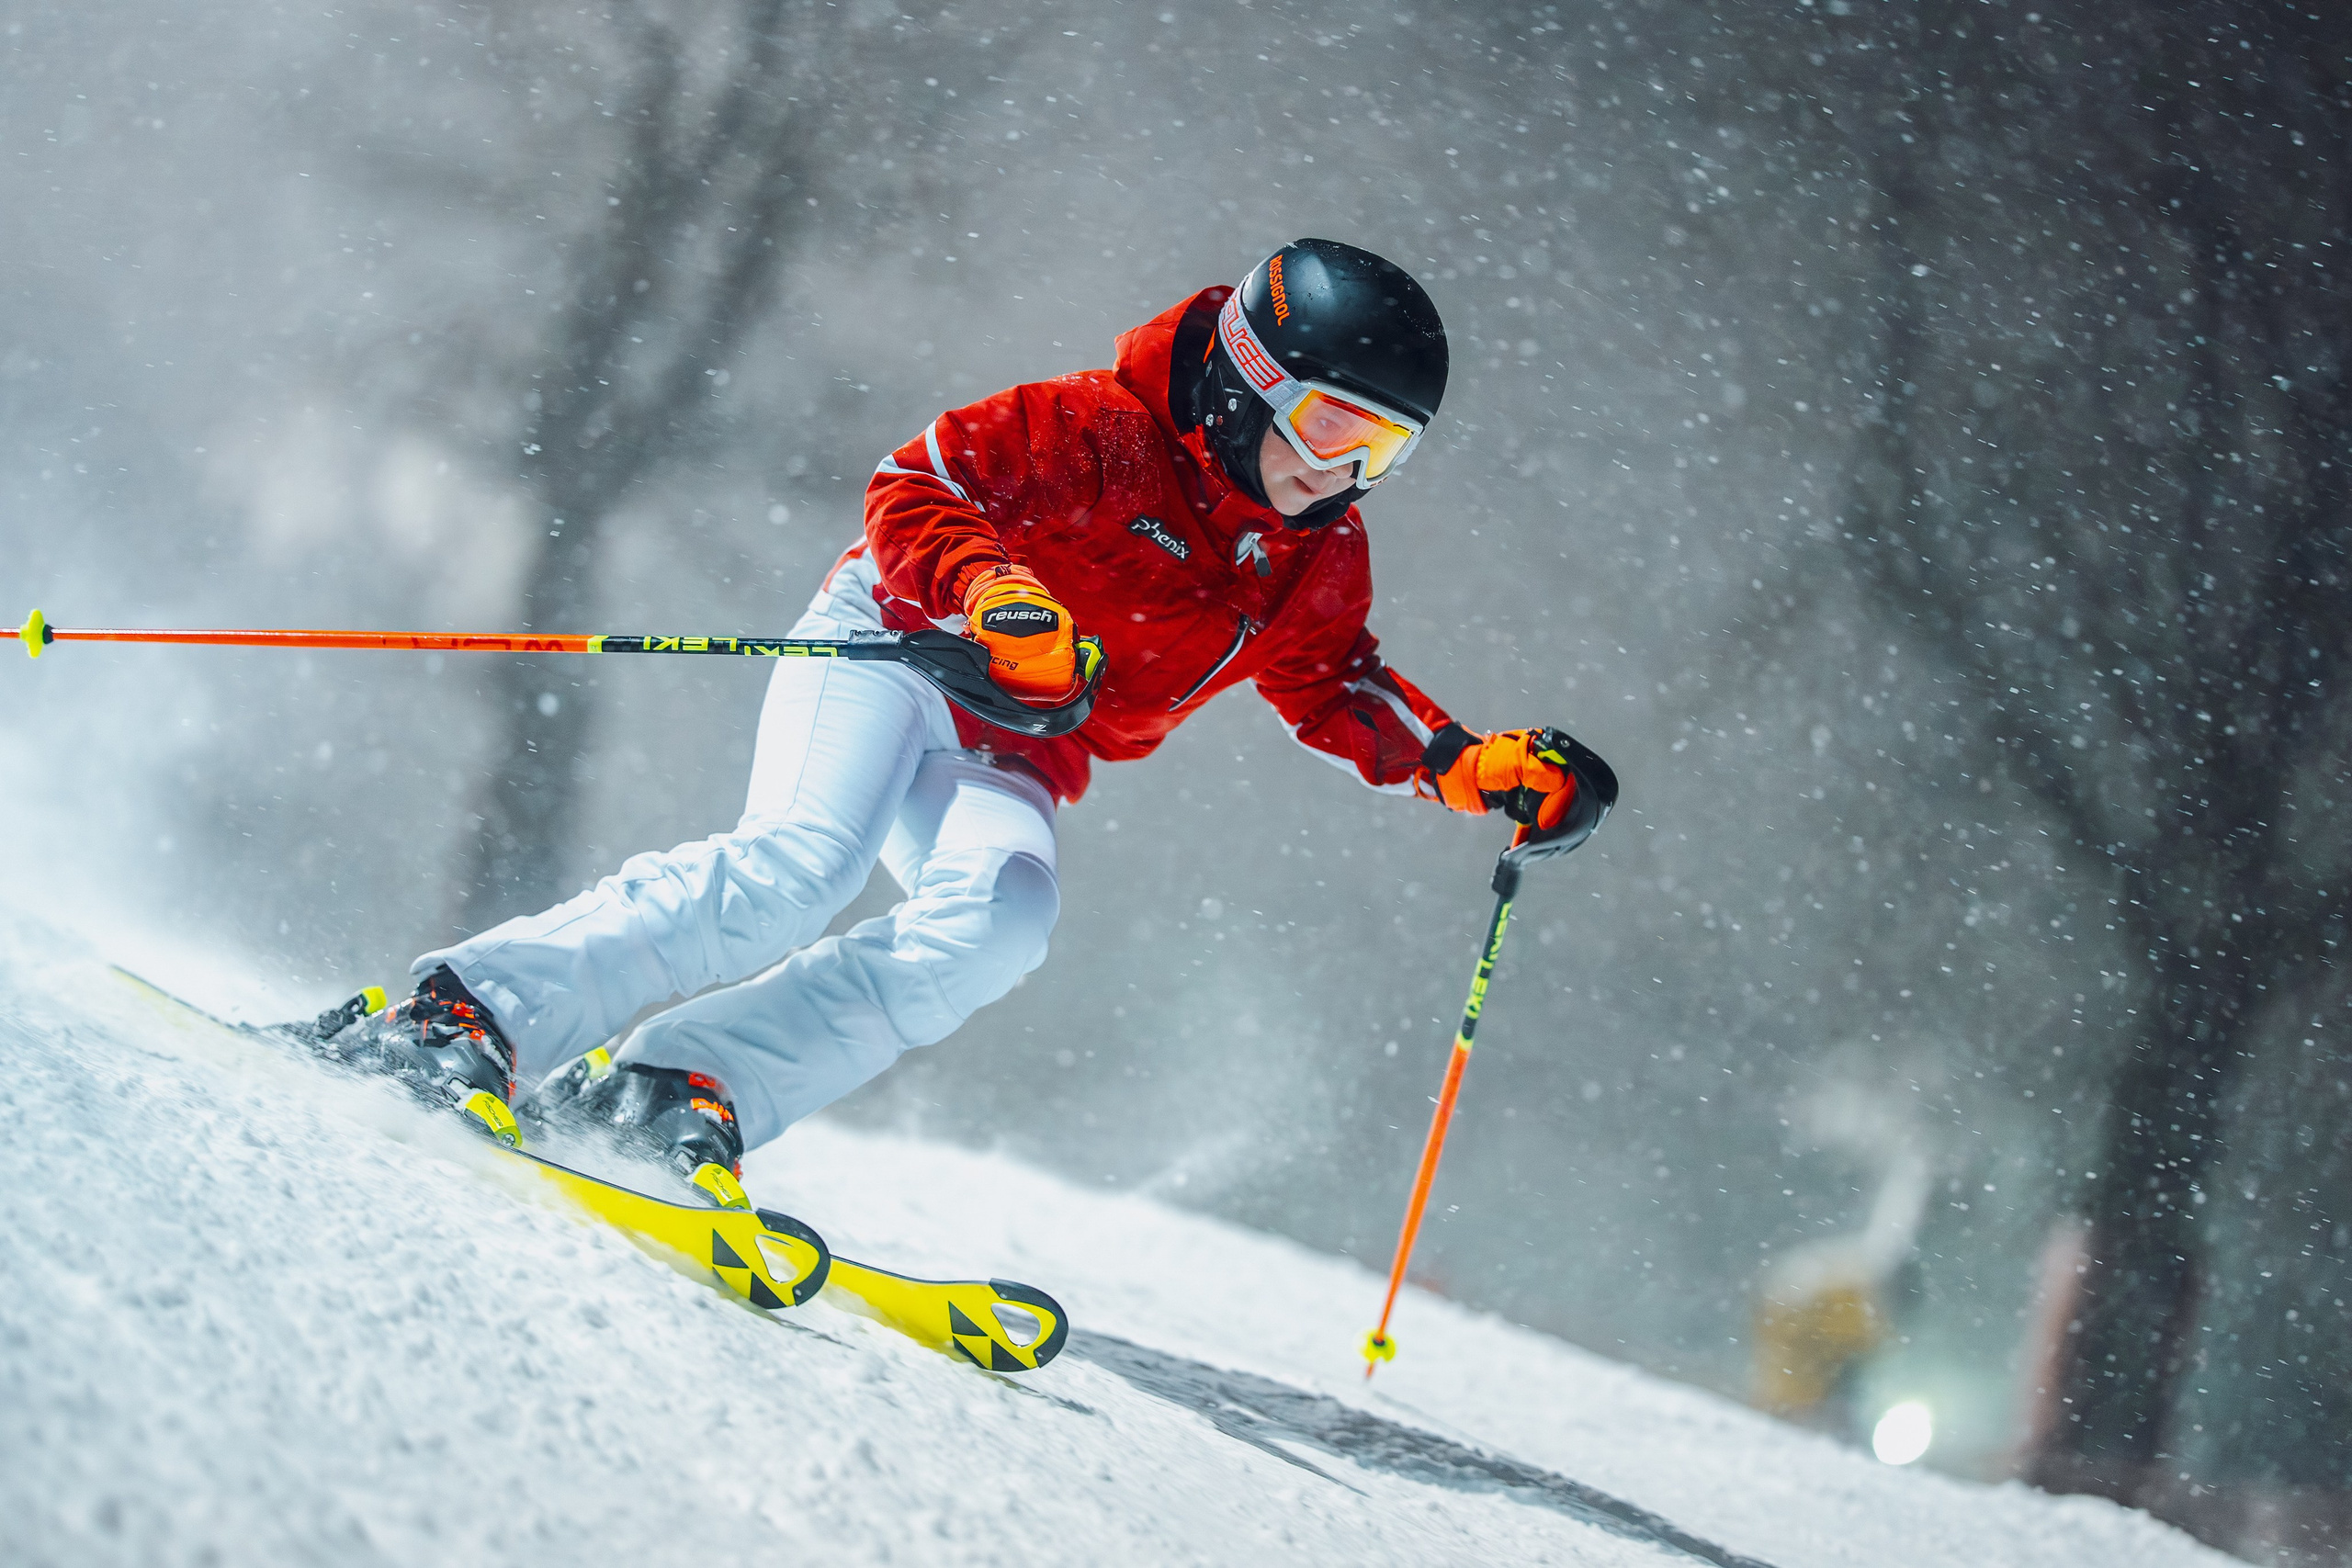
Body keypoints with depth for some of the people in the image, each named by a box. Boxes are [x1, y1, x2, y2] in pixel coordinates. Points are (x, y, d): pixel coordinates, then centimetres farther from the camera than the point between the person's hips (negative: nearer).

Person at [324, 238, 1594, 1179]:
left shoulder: (1319, 563, 6)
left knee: (999, 923, -28)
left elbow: (1335, 695, 21)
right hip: (893, 648, -6)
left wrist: (1469, 765, 6)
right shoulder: (1099, 432, -15)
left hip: (1009, 757, 6)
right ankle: (471, 1012, -32)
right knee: (801, 865, -33)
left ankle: (681, 1088, -31)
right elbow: (913, 487, -16)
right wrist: (992, 589, -36)